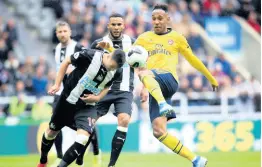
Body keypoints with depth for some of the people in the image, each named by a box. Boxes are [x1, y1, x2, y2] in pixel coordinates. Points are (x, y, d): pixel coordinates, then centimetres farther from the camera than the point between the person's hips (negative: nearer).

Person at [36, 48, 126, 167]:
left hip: (87, 107, 2)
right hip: (68, 101, -2)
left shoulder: (116, 72, -12)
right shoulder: (90, 55, -26)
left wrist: (97, 97, -11)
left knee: (83, 140, -21)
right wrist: (57, 84, -12)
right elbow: (67, 61, -11)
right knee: (51, 133, 17)